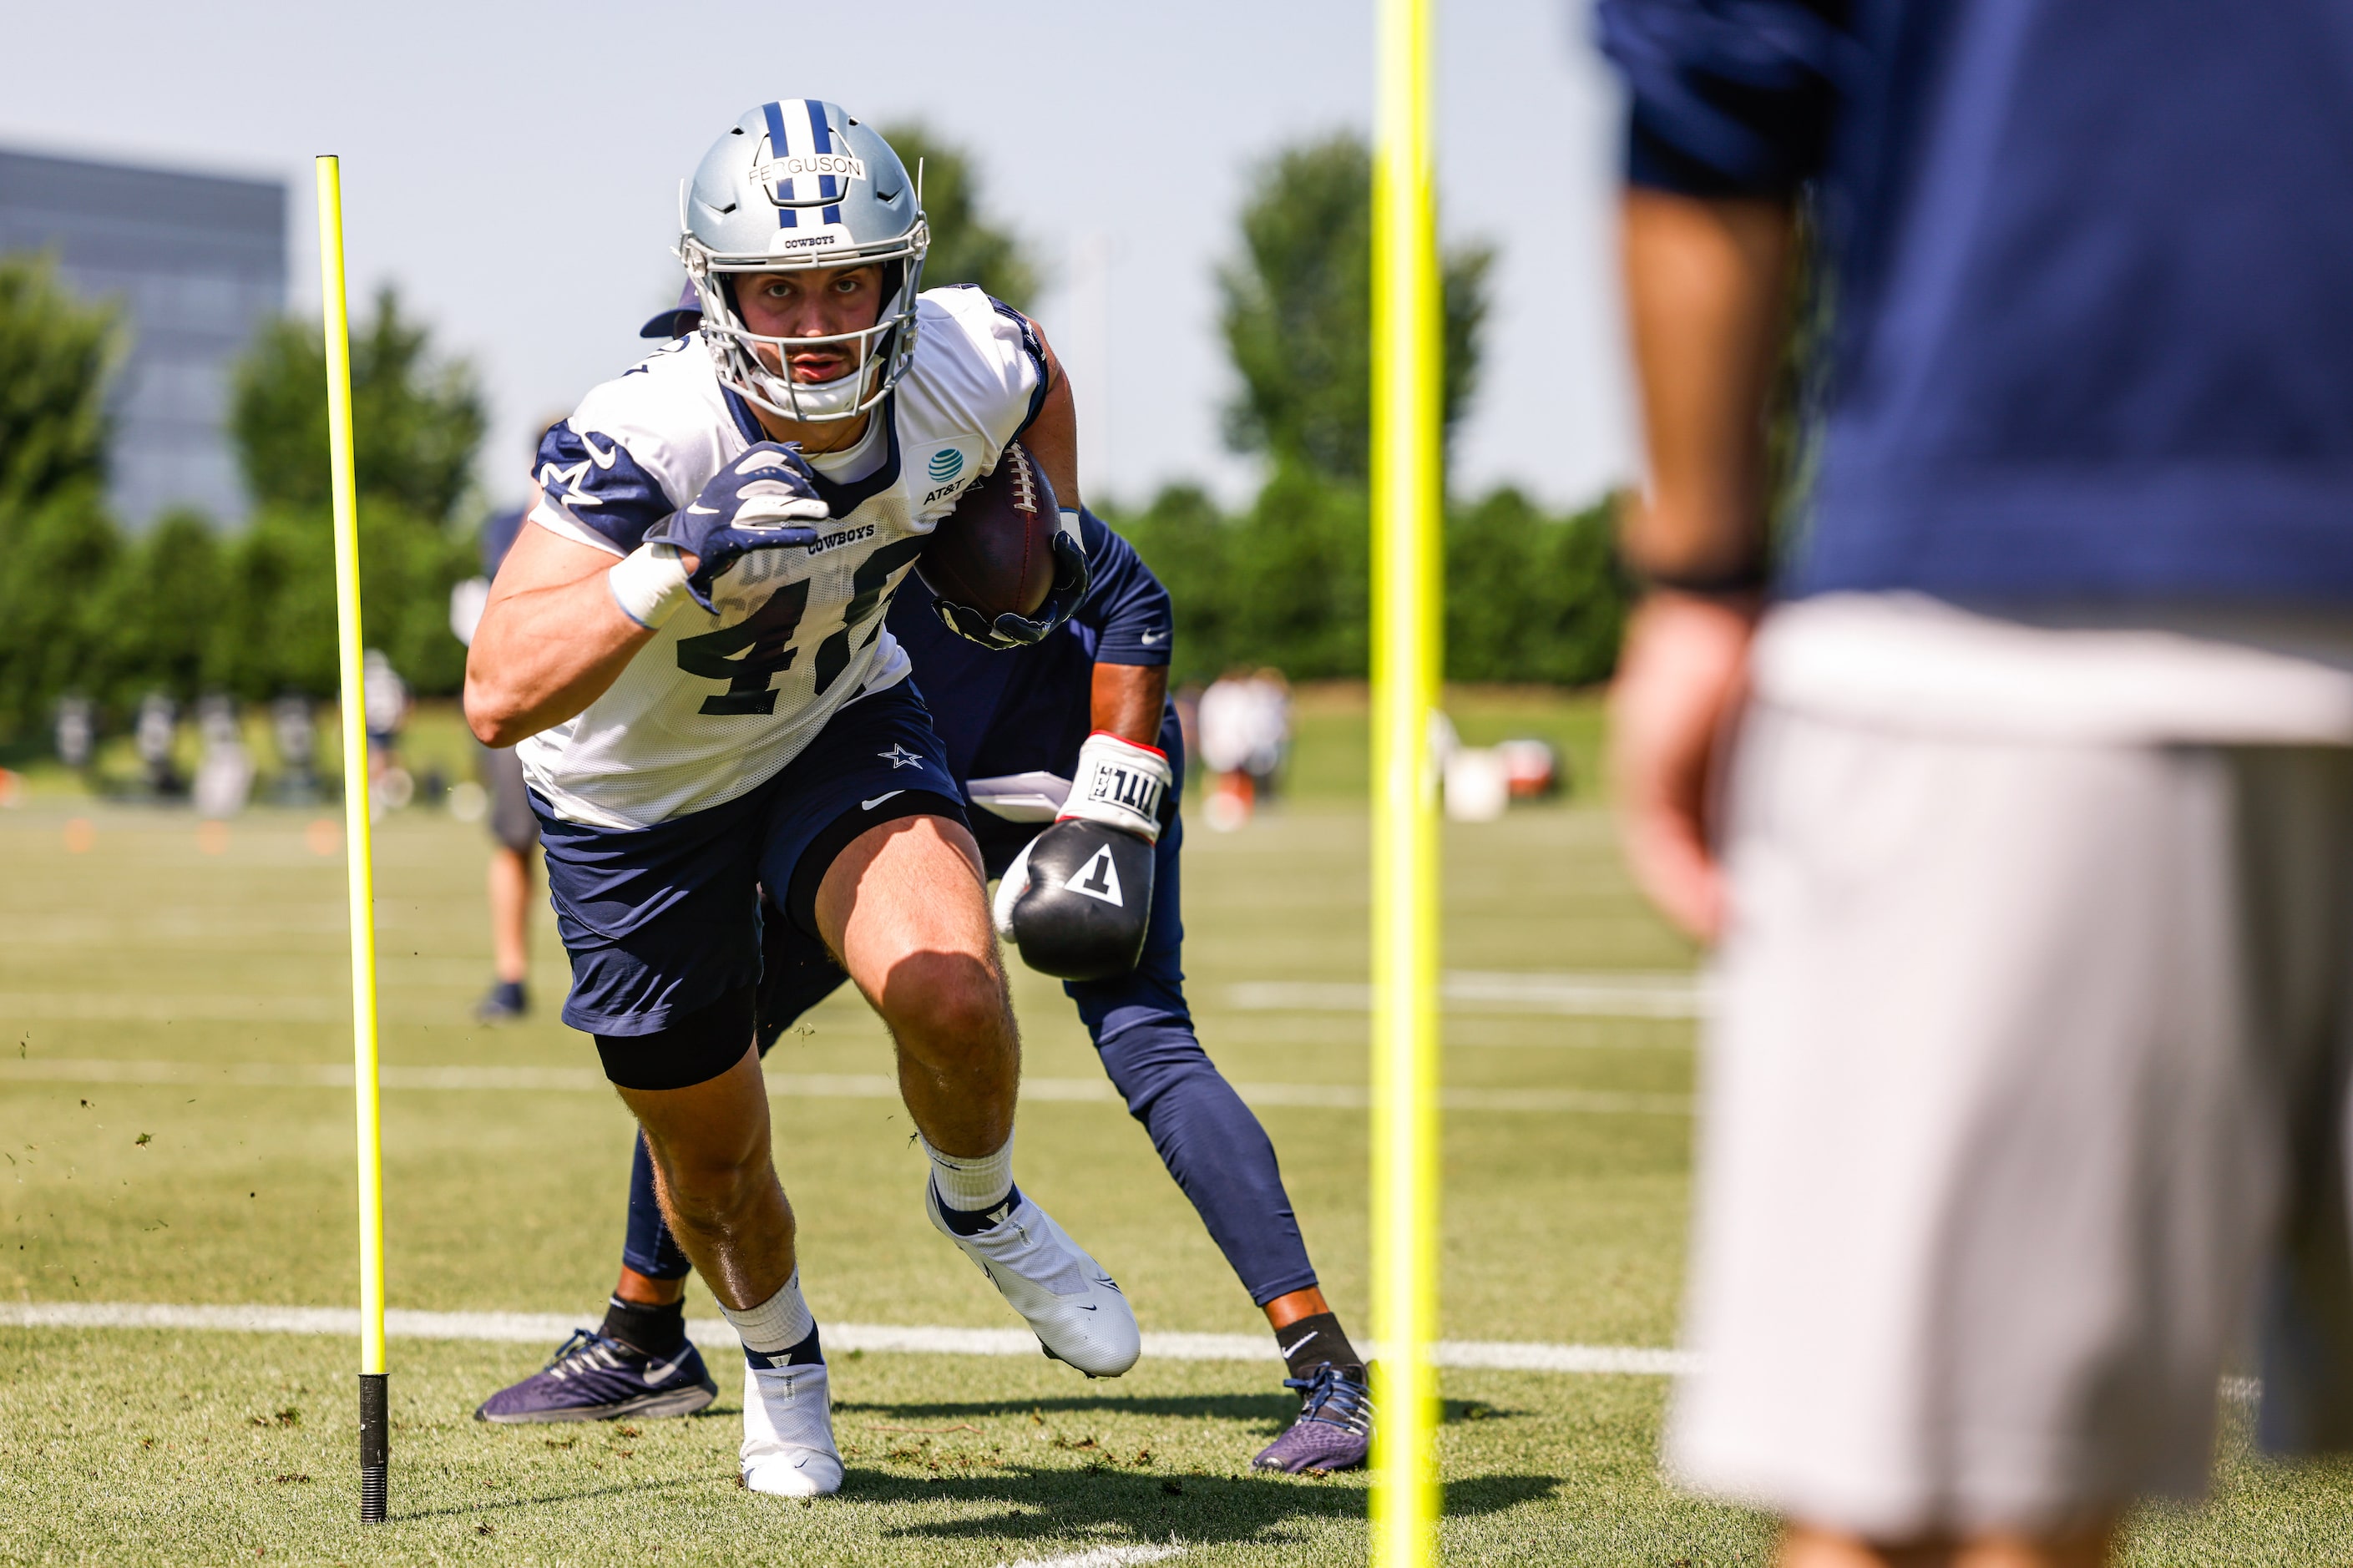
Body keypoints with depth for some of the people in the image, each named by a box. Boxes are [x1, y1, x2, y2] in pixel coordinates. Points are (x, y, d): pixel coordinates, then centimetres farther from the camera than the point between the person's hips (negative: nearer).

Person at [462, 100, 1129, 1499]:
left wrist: (1052, 532, 6)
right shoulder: (645, 440, -37)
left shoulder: (964, 373, -24)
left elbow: (1037, 375, 5)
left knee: (949, 992, -27)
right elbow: (501, 698, -48)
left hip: (842, 725, 2)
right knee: (713, 1162, 12)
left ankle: (983, 1210, 7)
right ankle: (779, 1355, 46)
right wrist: (675, 568, -58)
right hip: (638, 790, -2)